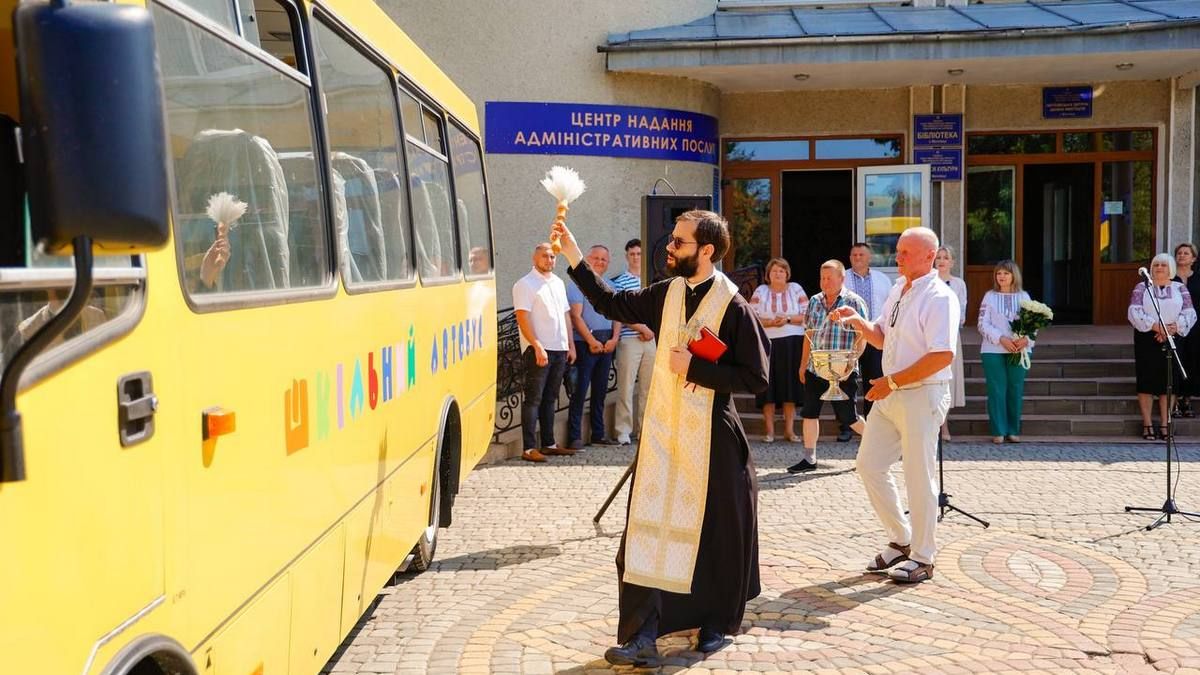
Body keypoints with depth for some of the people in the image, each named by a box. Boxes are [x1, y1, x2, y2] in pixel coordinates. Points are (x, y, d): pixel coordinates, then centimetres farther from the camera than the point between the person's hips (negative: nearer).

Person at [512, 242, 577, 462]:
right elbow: (523, 318, -14)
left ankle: (548, 444, 18)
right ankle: (529, 448, -6)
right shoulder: (525, 285, -6)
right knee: (533, 399, -6)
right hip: (538, 350, -7)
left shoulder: (558, 283, 16)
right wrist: (537, 346, -21)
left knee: (550, 399, 12)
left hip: (559, 349, 7)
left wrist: (570, 345, 14)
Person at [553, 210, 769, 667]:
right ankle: (643, 636, 3)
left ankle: (716, 622, 30)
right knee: (649, 529, 0)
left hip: (711, 436, -5)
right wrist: (572, 254, 12)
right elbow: (611, 304, 18)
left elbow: (755, 378, -13)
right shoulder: (667, 294, 5)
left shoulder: (733, 307, -12)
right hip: (662, 429, 5)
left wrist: (694, 367, -17)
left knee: (714, 533, 9)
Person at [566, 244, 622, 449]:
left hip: (607, 344, 6)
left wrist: (614, 338, -3)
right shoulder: (578, 283, -2)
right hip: (586, 342, -6)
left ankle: (598, 434, 18)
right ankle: (574, 437, -6)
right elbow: (576, 315, -9)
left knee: (600, 391, 11)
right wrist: (592, 341, -13)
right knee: (580, 391, -8)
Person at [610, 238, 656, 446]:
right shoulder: (619, 282, 0)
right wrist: (643, 329, -13)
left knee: (648, 386, 8)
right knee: (626, 386, -5)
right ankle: (623, 431, 0)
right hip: (629, 340, -4)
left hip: (651, 339, 4)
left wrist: (652, 330, 0)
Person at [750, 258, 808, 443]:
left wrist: (788, 319, -12)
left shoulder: (796, 289, 8)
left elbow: (806, 315, 2)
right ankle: (769, 430, 3)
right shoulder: (760, 291, 8)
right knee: (768, 387, -2)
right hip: (768, 344, 0)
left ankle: (789, 429, 7)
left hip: (792, 344, 0)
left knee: (790, 385, 1)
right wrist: (771, 323, -14)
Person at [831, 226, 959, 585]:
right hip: (890, 395, 9)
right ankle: (901, 540, 26)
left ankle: (922, 558, 13)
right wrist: (858, 322, 4)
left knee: (919, 477, -1)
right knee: (868, 465, 11)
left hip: (922, 396, -9)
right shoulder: (897, 290, 13)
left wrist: (893, 381, -21)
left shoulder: (939, 297, -14)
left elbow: (943, 355, -23)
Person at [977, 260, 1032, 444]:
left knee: (1016, 389, 4)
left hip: (1019, 351, 1)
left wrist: (1026, 339, -16)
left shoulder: (1023, 297, 9)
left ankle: (1014, 430, 13)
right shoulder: (990, 296, 5)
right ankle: (998, 431, 4)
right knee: (997, 390, -1)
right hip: (993, 350, -1)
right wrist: (1001, 339, -16)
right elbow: (983, 324, -2)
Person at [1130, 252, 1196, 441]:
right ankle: (1147, 424, 6)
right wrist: (1156, 326, -17)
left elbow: (1190, 314, 0)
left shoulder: (1180, 288, 9)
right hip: (1146, 339, -1)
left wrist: (1173, 327, -17)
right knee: (1146, 380, -1)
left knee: (1168, 382, 1)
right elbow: (1134, 312, -7)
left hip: (1172, 340, 1)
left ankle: (1165, 425, 8)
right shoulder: (1141, 287, 5)